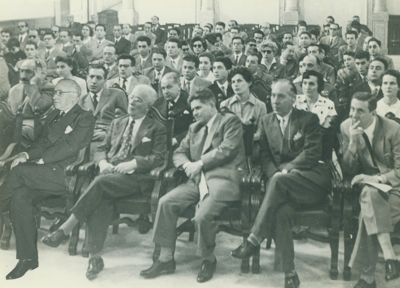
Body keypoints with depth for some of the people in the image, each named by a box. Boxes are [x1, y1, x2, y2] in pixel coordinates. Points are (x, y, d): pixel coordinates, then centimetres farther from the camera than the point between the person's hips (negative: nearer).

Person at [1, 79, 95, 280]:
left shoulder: (85, 119, 0)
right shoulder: (53, 116, 25)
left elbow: (70, 146, -12)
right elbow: (43, 142, 21)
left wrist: (40, 160, -15)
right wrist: (27, 154, 0)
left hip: (65, 175, -7)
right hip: (45, 174, 7)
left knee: (19, 170, -26)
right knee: (20, 198, -19)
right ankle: (28, 258, -12)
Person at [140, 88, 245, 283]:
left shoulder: (230, 121, 4)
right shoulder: (194, 128, 25)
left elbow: (227, 148, -10)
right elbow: (179, 152, 21)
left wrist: (200, 163, -11)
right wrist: (187, 165, -3)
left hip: (223, 178, -6)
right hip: (197, 179, 7)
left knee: (202, 216, -29)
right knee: (166, 202, -15)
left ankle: (209, 260, -1)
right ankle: (165, 259, -6)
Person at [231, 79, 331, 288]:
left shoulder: (309, 119, 5)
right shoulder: (266, 121, 17)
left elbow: (313, 152, -7)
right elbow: (264, 155, 12)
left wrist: (286, 170, -16)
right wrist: (275, 174, -9)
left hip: (311, 179, -3)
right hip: (282, 181, 3)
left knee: (279, 182, -36)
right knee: (281, 210, -32)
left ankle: (254, 240, -32)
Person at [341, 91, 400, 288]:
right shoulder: (346, 127, -1)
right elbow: (348, 170, -3)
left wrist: (378, 178, -25)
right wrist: (353, 141, -17)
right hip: (367, 184, 2)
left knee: (368, 213, -33)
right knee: (370, 194, -36)